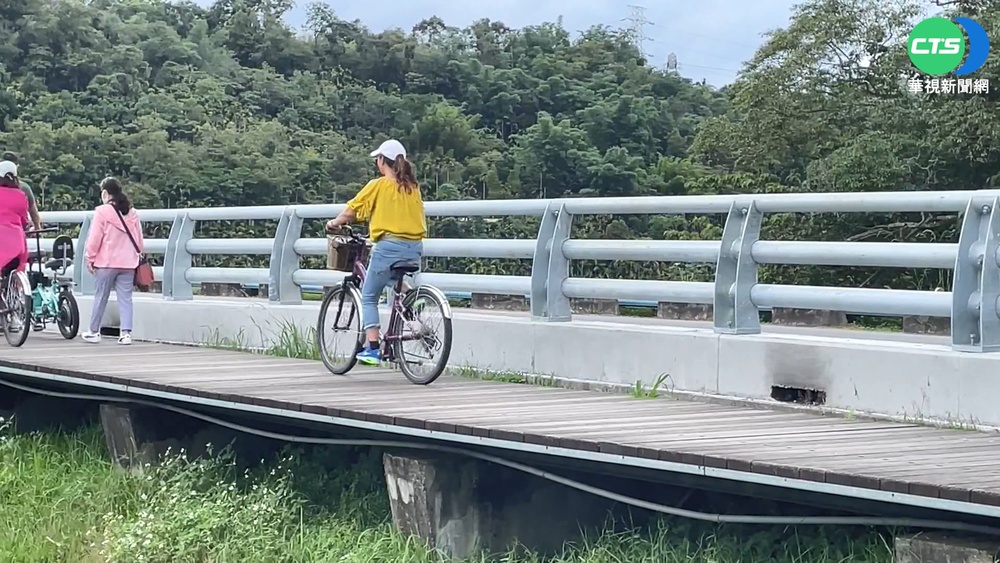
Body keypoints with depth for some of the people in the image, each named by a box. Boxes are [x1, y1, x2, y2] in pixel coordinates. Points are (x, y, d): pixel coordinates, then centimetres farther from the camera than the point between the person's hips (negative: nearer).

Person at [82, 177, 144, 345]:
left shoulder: (102, 211, -8)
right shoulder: (132, 212, 7)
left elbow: (94, 238, -7)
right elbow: (139, 238, 12)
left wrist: (89, 258, 2)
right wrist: (137, 254, 24)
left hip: (106, 262, -4)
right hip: (128, 262, 4)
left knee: (100, 297, 8)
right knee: (125, 298, 3)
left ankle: (94, 332, 17)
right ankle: (126, 333, -5)